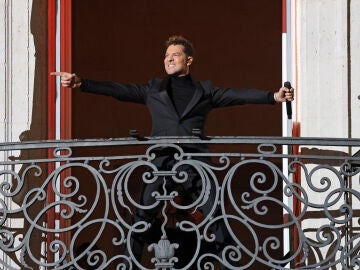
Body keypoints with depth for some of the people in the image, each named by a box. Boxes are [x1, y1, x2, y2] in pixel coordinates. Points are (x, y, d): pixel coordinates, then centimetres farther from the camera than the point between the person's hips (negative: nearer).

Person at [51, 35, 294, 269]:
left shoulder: (205, 91, 14)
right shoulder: (153, 89, 16)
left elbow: (238, 95, 6)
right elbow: (119, 90, 9)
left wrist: (273, 96, -5)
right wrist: (81, 83, -1)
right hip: (161, 162, 1)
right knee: (142, 217, -3)